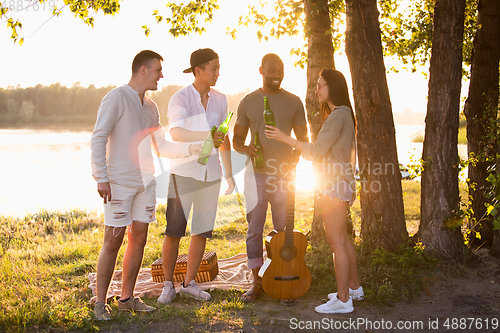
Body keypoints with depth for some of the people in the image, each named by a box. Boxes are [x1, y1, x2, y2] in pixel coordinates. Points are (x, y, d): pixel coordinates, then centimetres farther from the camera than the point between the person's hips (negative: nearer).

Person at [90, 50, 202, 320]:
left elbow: (162, 148, 18)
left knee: (138, 239, 8)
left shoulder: (151, 107, 15)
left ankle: (127, 298, 19)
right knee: (113, 241, -4)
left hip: (145, 182, 7)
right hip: (119, 183, -7)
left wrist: (192, 149, 4)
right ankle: (100, 303, 7)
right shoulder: (117, 98, -7)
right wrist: (101, 178, -17)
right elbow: (98, 139, -12)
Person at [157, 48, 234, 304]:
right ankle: (168, 285, 11)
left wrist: (229, 174, 15)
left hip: (210, 173, 5)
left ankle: (189, 283, 20)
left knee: (202, 231, 7)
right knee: (174, 231, -5)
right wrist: (205, 136, -45)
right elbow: (176, 133, -28)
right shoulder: (180, 99, -10)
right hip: (183, 171, -5)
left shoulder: (219, 100, 7)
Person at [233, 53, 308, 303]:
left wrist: (295, 156, -12)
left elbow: (303, 139, 8)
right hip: (256, 174, 0)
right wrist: (246, 149, -13)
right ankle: (256, 282, 14)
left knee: (285, 231, 2)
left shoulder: (293, 102, 5)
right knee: (254, 230, 3)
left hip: (284, 174, 0)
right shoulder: (248, 102, 6)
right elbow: (236, 139, 10)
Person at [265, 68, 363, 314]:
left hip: (335, 184, -10)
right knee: (341, 240, 18)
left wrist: (285, 138, -16)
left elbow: (317, 152, -18)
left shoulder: (338, 116, -16)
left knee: (336, 241, -6)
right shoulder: (343, 115, 16)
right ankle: (354, 287, 30)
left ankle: (343, 300, -1)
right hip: (340, 184, 10)